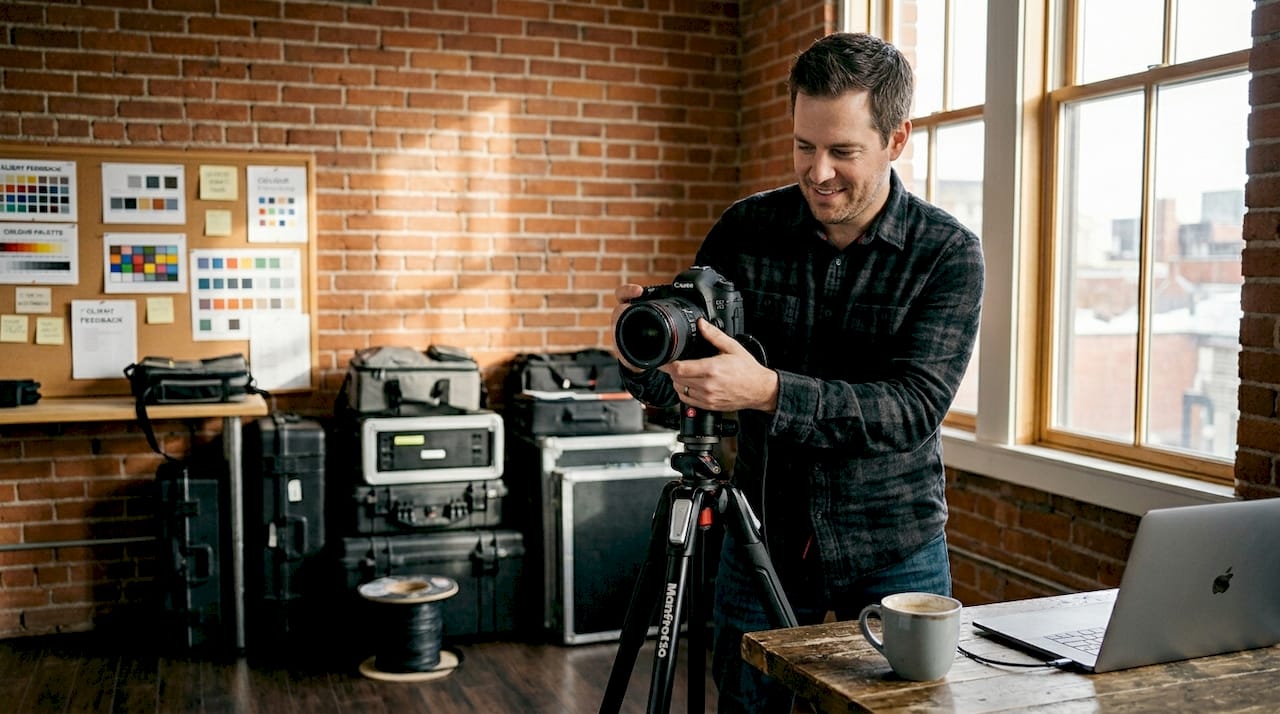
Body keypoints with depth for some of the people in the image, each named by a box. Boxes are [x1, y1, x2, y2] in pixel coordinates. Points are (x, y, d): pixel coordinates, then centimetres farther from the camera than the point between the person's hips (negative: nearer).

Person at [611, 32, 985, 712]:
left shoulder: (948, 252, -12)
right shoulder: (745, 231, -5)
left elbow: (915, 406, -24)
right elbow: (672, 384, -2)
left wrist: (767, 389, -37)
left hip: (894, 553, -1)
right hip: (764, 540, 2)